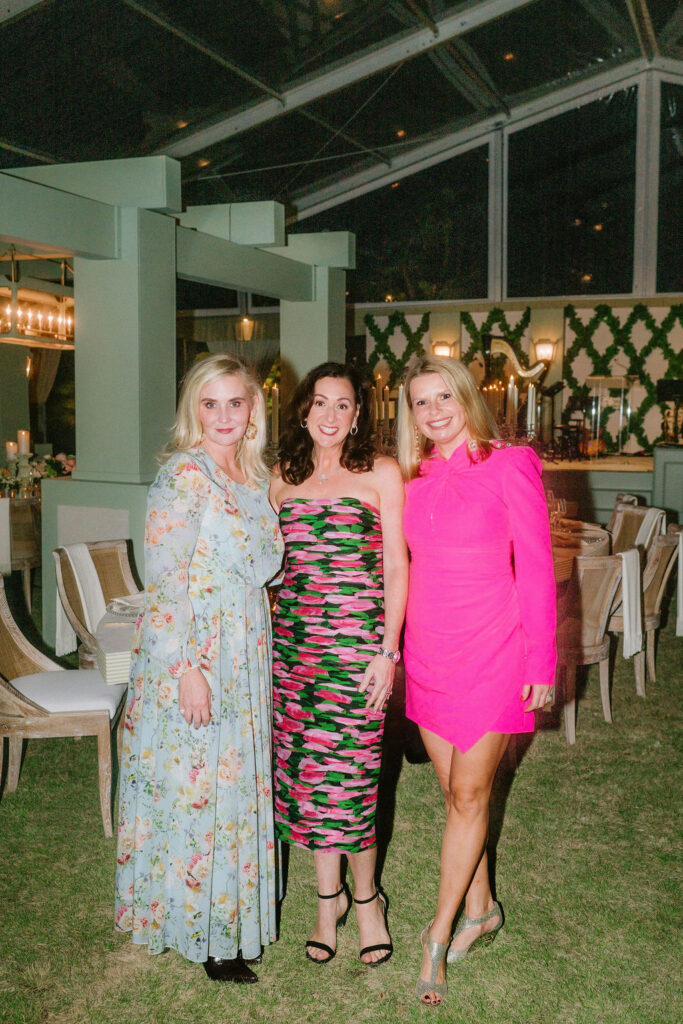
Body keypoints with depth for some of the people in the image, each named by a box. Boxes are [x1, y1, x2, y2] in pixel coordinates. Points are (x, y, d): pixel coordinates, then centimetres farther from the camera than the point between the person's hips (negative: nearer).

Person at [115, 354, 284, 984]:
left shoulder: (254, 477, 9)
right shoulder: (184, 476, -14)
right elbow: (164, 581, -18)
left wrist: (259, 653, 14)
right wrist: (188, 669, -21)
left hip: (247, 656, 8)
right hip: (191, 654, -7)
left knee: (236, 784, 15)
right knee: (193, 785, 3)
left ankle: (228, 919, 32)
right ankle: (198, 933, 20)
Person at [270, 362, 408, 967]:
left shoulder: (380, 473, 0)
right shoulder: (283, 479, 11)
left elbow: (395, 567, -3)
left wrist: (387, 652, -9)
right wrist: (267, 638, 9)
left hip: (355, 640, -4)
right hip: (290, 639, 4)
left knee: (349, 772, -2)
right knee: (304, 769, 8)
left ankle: (365, 896, 23)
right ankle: (329, 897, 27)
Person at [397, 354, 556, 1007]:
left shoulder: (509, 466, -6)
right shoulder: (412, 480, 7)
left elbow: (536, 569, -6)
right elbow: (405, 567, 12)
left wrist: (541, 661, -7)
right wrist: (393, 646, 7)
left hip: (491, 651, -4)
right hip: (427, 651, 5)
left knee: (469, 795, 2)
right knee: (456, 792, 13)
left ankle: (439, 933, 15)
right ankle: (481, 909, 32)